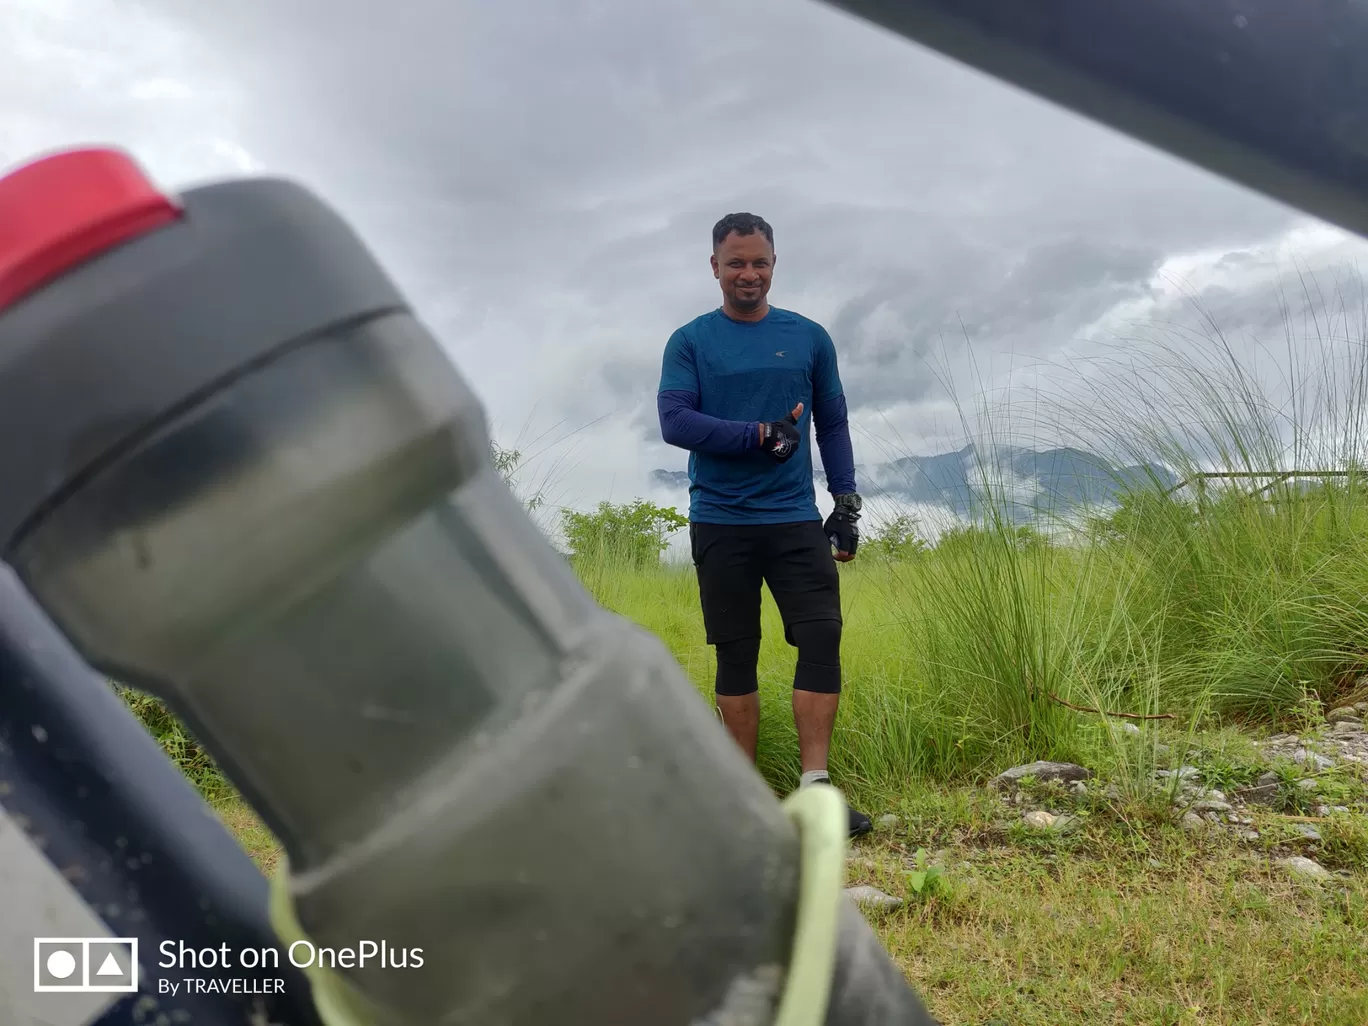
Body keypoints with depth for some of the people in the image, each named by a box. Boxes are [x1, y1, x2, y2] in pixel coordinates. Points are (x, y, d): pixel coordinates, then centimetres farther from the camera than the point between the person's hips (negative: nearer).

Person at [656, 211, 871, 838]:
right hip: (720, 523, -1)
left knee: (822, 641, -10)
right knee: (736, 657, 4)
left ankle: (814, 788, -5)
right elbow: (674, 421, -9)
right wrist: (764, 435, -14)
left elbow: (833, 426, 12)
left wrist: (847, 502, 3)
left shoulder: (809, 338, 10)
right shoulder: (690, 342, 4)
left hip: (796, 520, 2)